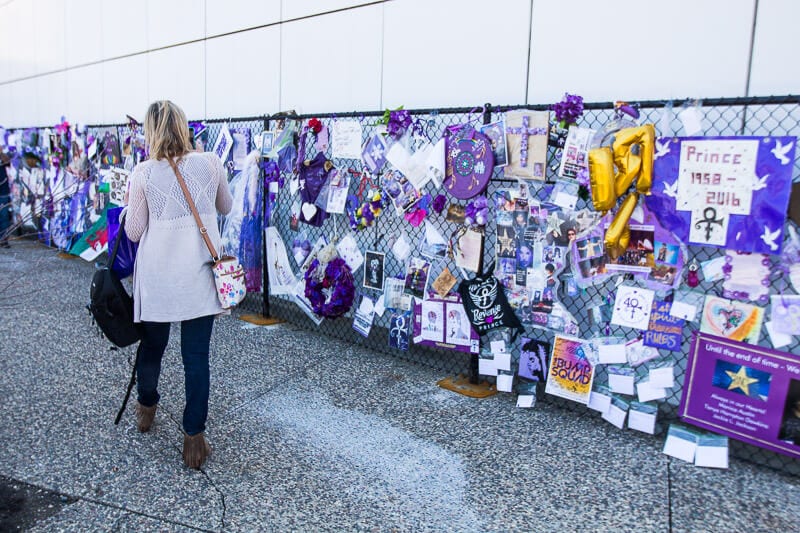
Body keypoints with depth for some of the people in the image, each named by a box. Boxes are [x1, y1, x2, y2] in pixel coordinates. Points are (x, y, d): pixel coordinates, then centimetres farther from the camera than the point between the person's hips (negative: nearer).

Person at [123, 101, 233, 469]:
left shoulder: (143, 174, -8)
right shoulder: (210, 163, -5)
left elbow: (134, 232, -1)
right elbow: (225, 207, 12)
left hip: (157, 279, 0)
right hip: (199, 277, 0)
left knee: (152, 346, 21)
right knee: (197, 357, 6)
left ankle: (146, 408, 46)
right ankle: (194, 438, 12)